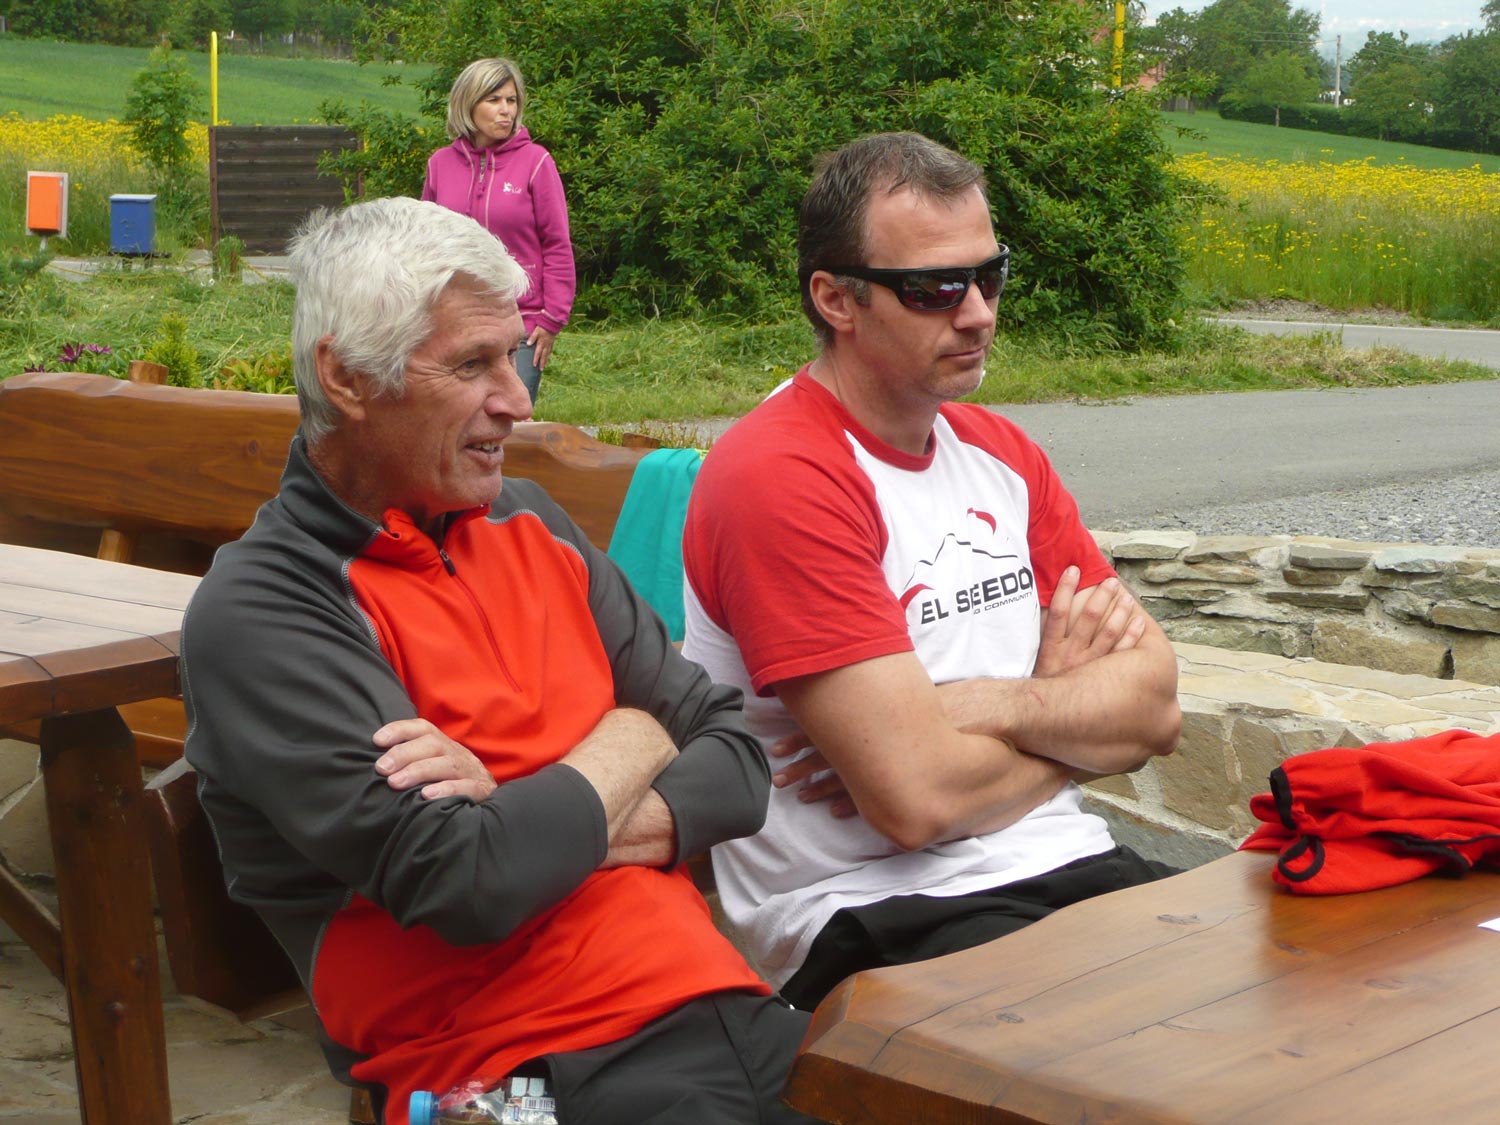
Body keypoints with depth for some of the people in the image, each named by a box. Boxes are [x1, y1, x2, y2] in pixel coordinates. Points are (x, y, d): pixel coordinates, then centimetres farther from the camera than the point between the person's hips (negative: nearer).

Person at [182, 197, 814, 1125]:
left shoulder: (529, 526, 15)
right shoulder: (258, 614, -7)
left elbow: (738, 755, 11)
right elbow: (466, 887, -18)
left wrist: (542, 828, -8)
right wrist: (628, 745, 1)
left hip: (725, 1003, 7)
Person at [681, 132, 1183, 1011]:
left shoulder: (1002, 453, 15)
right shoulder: (780, 478, -13)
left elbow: (1158, 706, 7)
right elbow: (918, 799, -19)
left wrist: (980, 706, -12)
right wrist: (1069, 700, 1)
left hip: (1066, 869, 8)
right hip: (871, 912, -7)